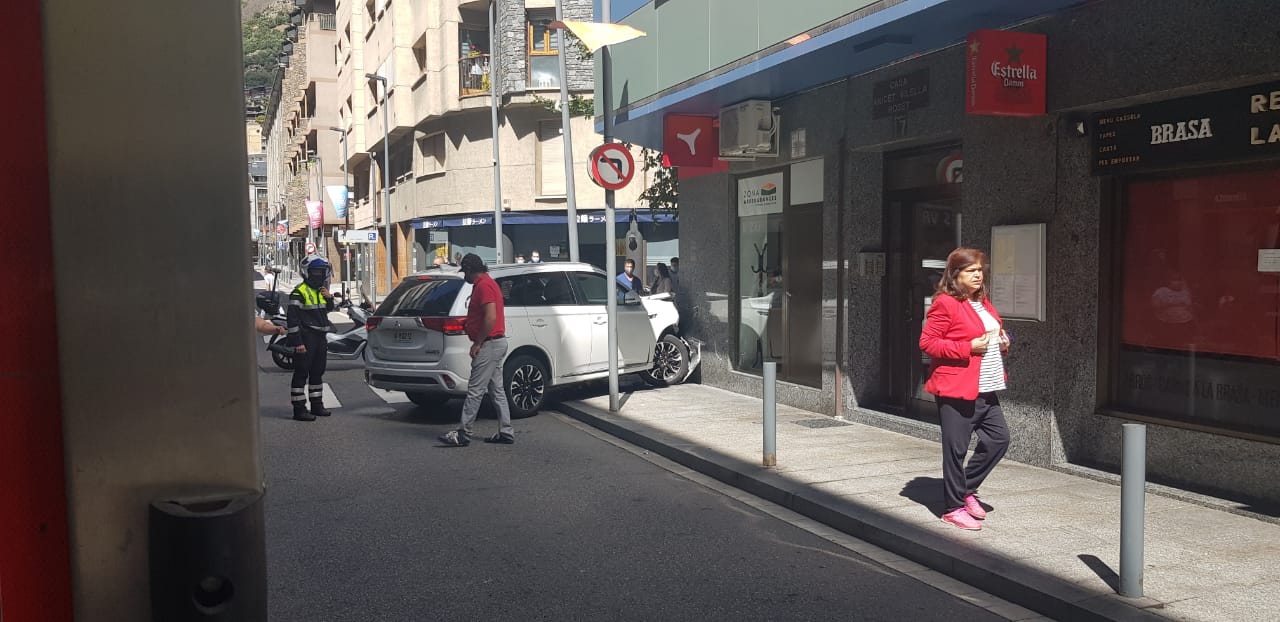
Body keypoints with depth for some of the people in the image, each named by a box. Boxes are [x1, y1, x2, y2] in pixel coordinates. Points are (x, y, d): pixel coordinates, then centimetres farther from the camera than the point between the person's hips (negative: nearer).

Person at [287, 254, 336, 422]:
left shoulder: (321, 290, 15)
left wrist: (329, 298, 6)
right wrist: (297, 342, -20)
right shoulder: (300, 291, -11)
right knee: (301, 374, -5)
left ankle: (317, 405, 25)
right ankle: (299, 409, -2)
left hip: (320, 338, 9)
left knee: (318, 373, 15)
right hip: (306, 339, -9)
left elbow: (328, 309, 29)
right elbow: (292, 317, -16)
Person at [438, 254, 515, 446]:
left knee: (475, 391, -8)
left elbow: (491, 317, -24)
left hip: (489, 344, -11)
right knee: (497, 390, 11)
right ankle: (506, 432, 13)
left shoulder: (483, 285, -14)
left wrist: (477, 343, -18)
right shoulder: (488, 283, 19)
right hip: (497, 343, 11)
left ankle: (463, 434, -6)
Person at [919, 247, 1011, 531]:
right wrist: (967, 348, -20)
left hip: (985, 388, 9)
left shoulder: (984, 302, 15)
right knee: (956, 449, 0)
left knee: (998, 438, 10)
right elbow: (927, 342, -15)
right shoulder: (945, 304, -12)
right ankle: (954, 507, 13)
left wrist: (1002, 342, 8)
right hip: (956, 389, -9)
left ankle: (966, 488, 27)